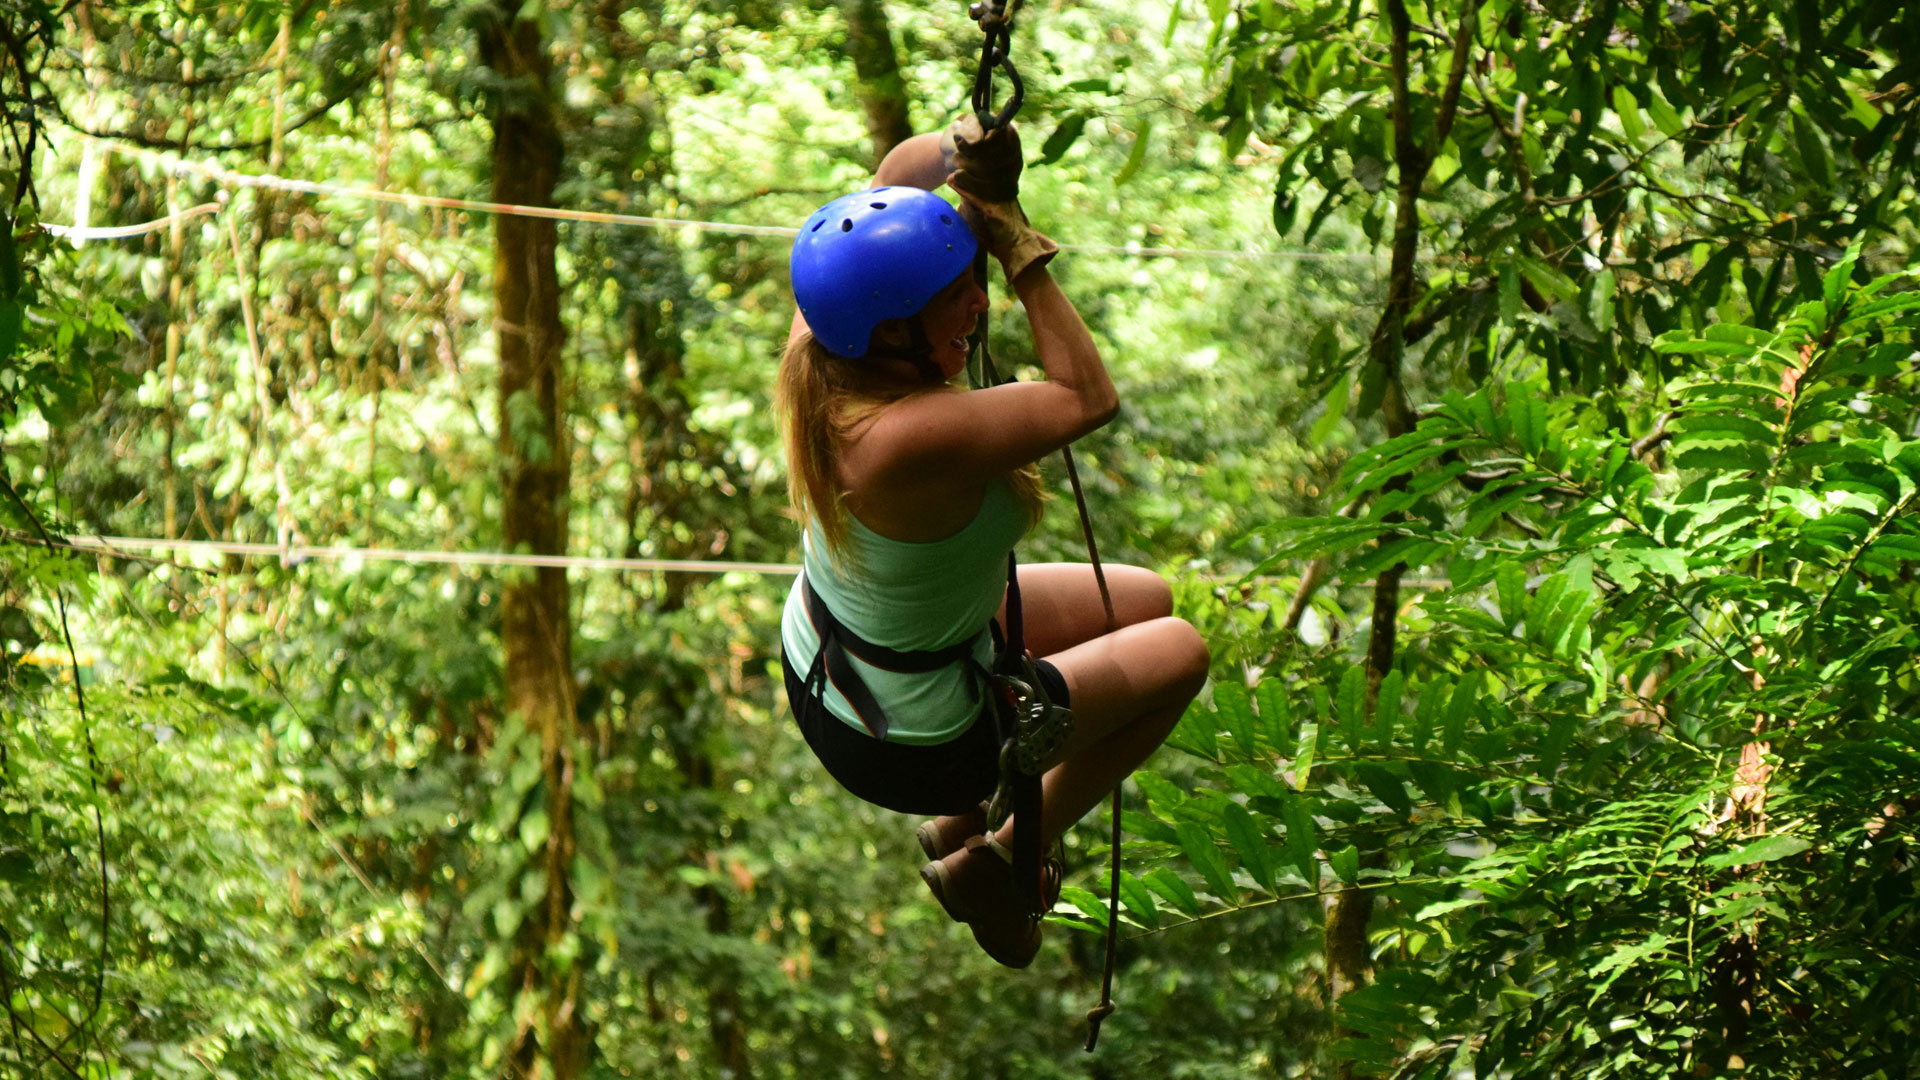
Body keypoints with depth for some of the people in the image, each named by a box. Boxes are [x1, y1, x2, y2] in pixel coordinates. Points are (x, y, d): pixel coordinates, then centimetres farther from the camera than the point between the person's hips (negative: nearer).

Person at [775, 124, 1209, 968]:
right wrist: (1017, 243, -30)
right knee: (1178, 652, 14)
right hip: (908, 747, -8)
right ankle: (1002, 862, 22)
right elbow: (1088, 398, -29)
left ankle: (962, 823, 33)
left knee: (1147, 601, 24)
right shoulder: (910, 437, -42)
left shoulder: (815, 352, -19)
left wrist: (963, 155, -27)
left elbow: (900, 170, -5)